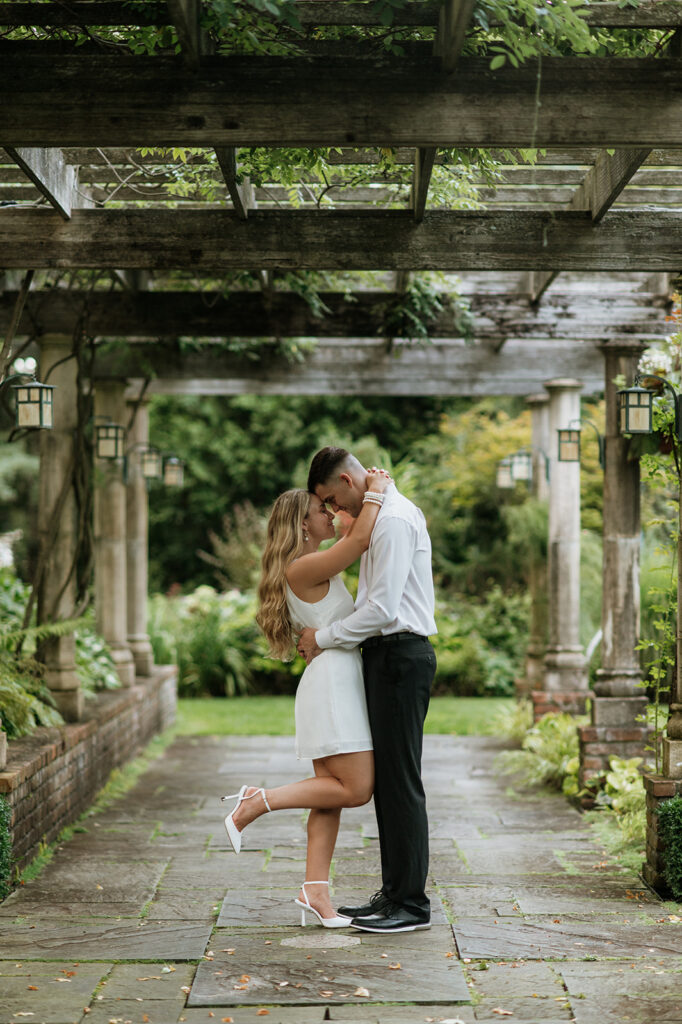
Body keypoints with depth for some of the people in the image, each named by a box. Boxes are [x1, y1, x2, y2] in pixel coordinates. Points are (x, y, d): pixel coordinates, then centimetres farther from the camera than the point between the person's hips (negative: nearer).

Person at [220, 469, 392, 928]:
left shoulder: (315, 565, 18)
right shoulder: (303, 567, -12)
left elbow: (357, 539, 34)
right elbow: (360, 539, -23)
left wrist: (370, 491, 20)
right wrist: (375, 493, -10)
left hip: (340, 681, 10)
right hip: (332, 679, -10)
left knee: (332, 794, 5)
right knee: (356, 788, -11)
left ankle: (316, 891, 3)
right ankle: (255, 803, -6)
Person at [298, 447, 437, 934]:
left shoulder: (394, 520, -14)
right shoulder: (386, 514, 19)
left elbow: (382, 609, -20)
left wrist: (323, 638, -10)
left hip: (400, 655, -10)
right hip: (389, 656, 10)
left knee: (401, 779, -7)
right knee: (386, 778, 12)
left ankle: (412, 903, -2)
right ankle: (394, 894, 18)